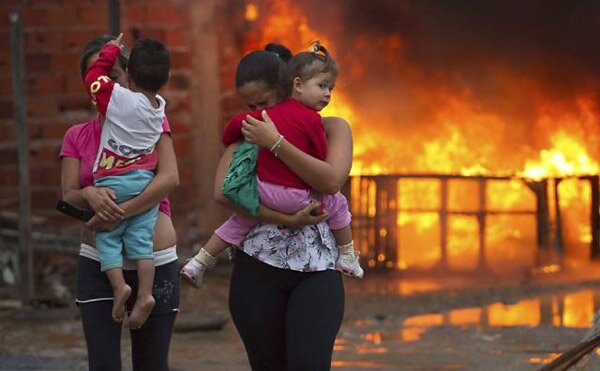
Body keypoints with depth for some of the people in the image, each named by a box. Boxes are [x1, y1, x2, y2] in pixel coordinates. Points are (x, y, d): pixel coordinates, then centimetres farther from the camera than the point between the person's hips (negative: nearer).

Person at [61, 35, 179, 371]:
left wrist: (120, 213, -23)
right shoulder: (77, 137, 9)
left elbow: (170, 178, -13)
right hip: (98, 264, 1)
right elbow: (68, 196, 0)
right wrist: (90, 194, -24)